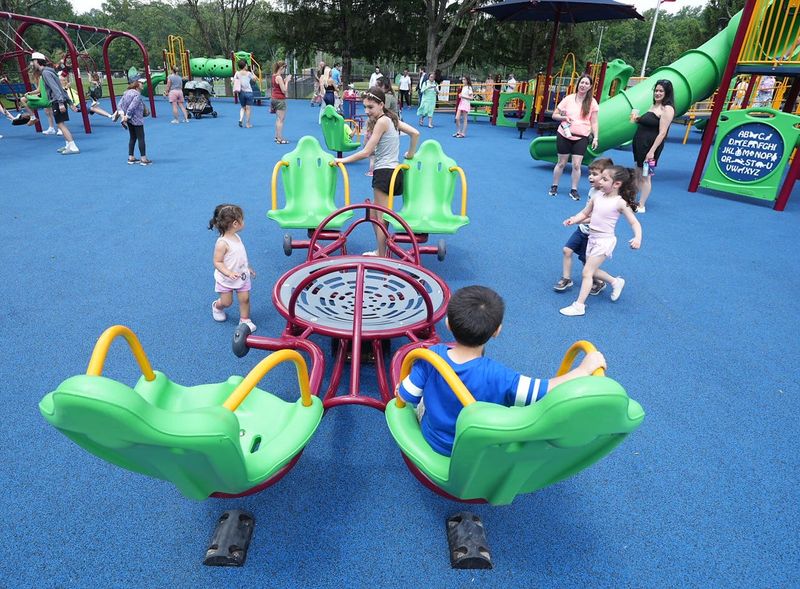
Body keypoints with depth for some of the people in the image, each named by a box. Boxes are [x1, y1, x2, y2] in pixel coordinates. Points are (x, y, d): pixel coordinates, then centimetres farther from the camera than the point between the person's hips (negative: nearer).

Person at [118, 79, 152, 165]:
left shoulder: (127, 92, 9)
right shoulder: (137, 94, -17)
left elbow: (120, 104, 7)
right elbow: (132, 107, -23)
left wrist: (123, 114, 3)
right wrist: (127, 116, -14)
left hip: (129, 119, 8)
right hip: (137, 120, -8)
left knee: (132, 138, 15)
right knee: (141, 138, -2)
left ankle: (131, 158, 18)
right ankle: (143, 159, -1)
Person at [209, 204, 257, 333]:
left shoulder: (236, 237, -1)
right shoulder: (222, 243, -27)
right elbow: (217, 262, -24)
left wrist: (248, 268, 19)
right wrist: (229, 273, -34)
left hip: (242, 276, 6)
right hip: (226, 279, -6)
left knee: (245, 298, 3)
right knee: (227, 302, 10)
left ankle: (245, 320, 19)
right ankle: (217, 307, 42)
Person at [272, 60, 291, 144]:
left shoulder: (274, 76, 10)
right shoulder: (279, 77, -18)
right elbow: (284, 90, -19)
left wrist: (285, 80, 8)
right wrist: (287, 81, -11)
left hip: (275, 99, 10)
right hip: (280, 100, -10)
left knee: (278, 119, 18)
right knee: (281, 119, -5)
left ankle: (277, 137, 25)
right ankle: (280, 138, -4)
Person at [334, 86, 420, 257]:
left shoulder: (382, 121, -13)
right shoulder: (391, 118, 12)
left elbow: (366, 152, -15)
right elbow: (415, 133, 8)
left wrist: (343, 160, -9)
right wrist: (410, 154, 15)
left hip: (384, 172, -9)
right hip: (393, 170, 9)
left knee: (381, 217, -2)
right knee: (375, 214, 17)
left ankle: (381, 256, 6)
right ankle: (380, 251, 24)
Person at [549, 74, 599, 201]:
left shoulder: (592, 102, 1)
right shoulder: (569, 98, 0)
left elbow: (594, 123, 3)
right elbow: (554, 115, 3)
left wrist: (595, 138, -6)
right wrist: (564, 117, -16)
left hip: (581, 138, 0)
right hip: (564, 135, 0)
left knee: (576, 165, -3)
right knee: (561, 163, 8)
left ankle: (574, 190, 9)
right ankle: (554, 186, 24)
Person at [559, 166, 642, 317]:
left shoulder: (620, 203, -14)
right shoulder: (597, 197, 2)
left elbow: (634, 223, -11)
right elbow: (584, 213, 11)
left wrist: (637, 238, -28)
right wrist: (573, 220, -9)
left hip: (604, 241, -7)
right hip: (592, 238, 7)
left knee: (586, 272, -8)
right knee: (592, 270, 18)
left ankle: (579, 305, -2)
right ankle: (616, 282, 42)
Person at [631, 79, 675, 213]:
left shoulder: (667, 109, -12)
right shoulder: (654, 106, 15)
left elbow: (662, 133, -18)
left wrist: (652, 151, -23)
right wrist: (637, 119, 7)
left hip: (651, 146, -9)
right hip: (640, 144, 9)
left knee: (645, 176, -2)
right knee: (637, 174, 15)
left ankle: (641, 206, 4)